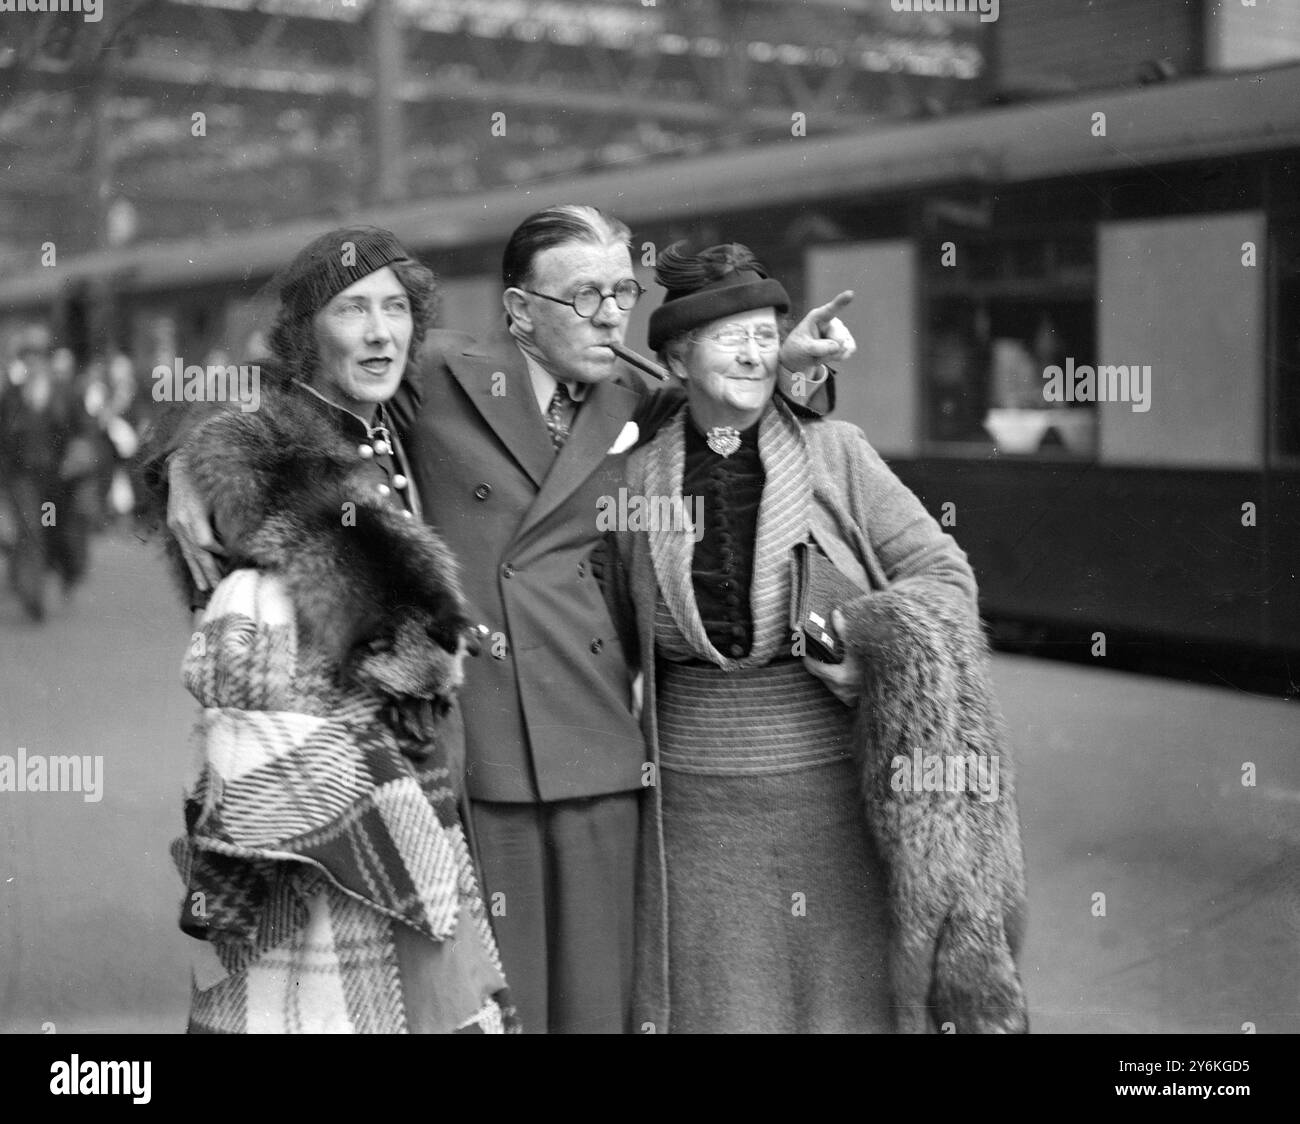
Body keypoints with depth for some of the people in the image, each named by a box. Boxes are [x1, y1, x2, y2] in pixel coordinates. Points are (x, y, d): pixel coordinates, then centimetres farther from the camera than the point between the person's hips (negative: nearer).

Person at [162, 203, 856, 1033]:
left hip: (596, 755, 3)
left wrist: (790, 367, 8)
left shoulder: (637, 406, 11)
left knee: (596, 996, 7)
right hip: (464, 755, -3)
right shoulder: (437, 377, 2)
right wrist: (197, 470, -2)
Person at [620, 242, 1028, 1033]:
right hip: (700, 796, 1)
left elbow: (944, 575, -1)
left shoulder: (836, 453, -2)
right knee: (716, 996, 7)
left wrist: (856, 632, -16)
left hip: (834, 781, -1)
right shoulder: (641, 477, 3)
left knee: (848, 991, 6)